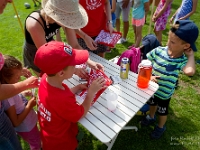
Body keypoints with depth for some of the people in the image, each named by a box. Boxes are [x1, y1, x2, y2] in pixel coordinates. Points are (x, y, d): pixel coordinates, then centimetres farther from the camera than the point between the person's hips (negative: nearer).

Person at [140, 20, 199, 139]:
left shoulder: (182, 60, -27)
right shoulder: (158, 51, -19)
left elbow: (190, 72, -50)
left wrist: (191, 55, -36)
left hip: (165, 93, -3)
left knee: (162, 111, 23)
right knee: (152, 103, 31)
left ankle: (161, 127, 53)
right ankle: (151, 117, 63)